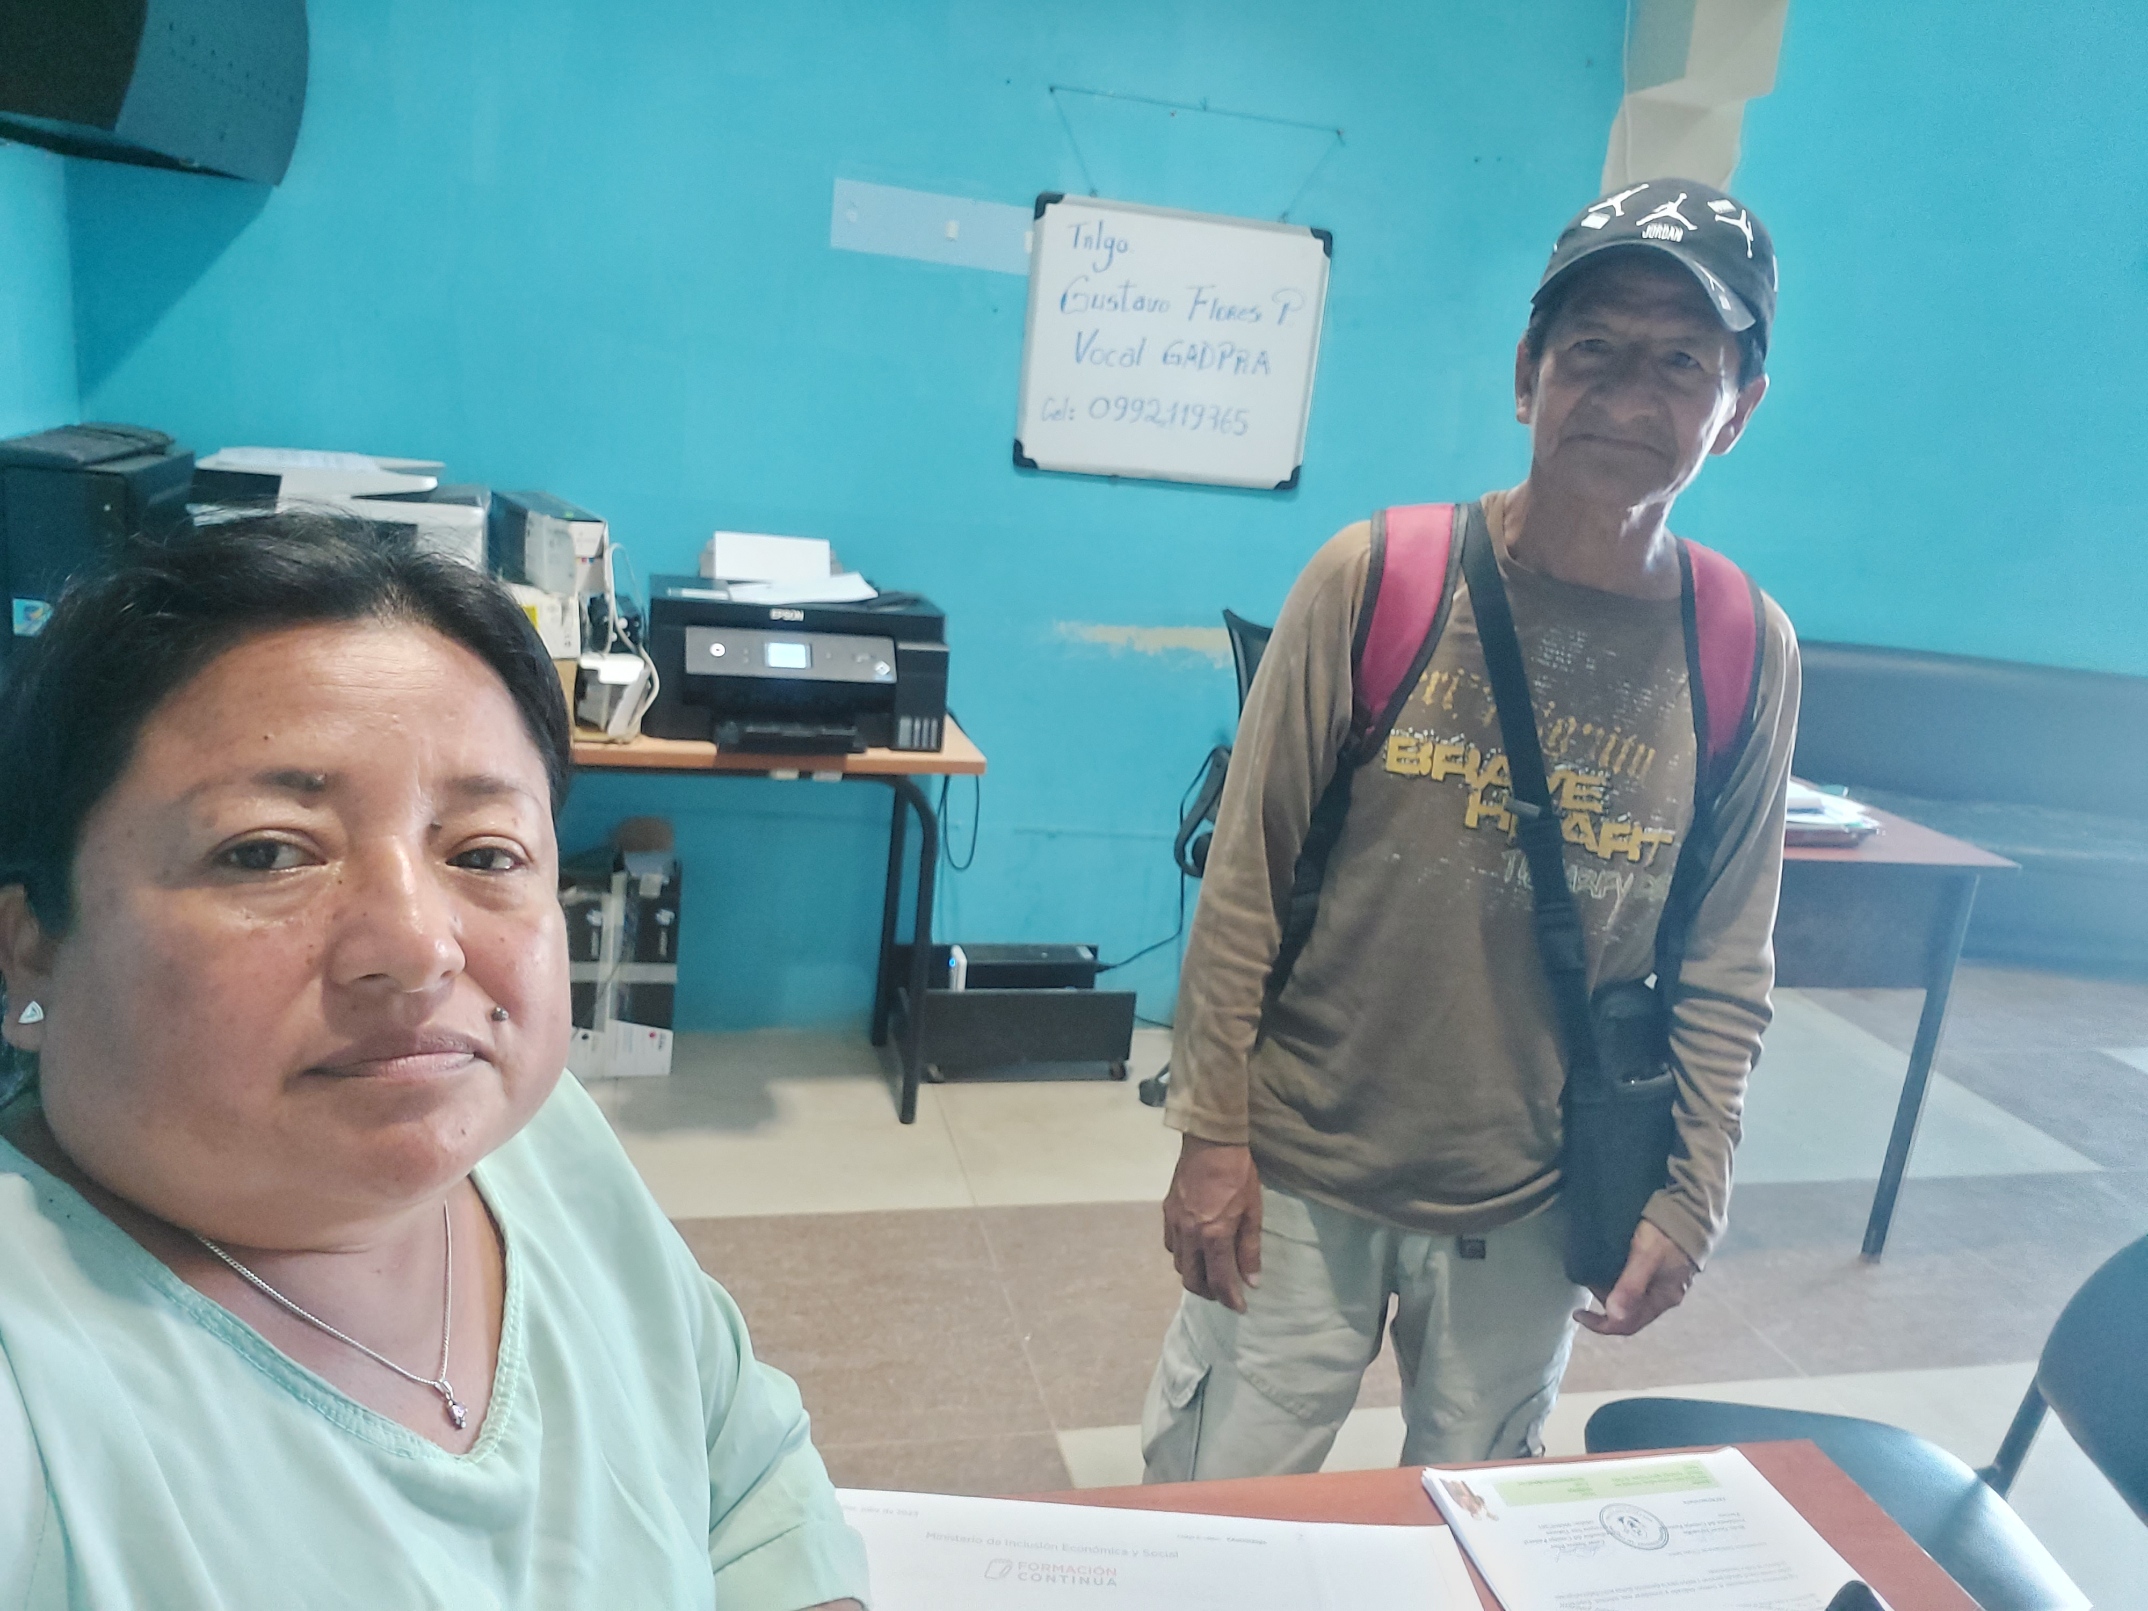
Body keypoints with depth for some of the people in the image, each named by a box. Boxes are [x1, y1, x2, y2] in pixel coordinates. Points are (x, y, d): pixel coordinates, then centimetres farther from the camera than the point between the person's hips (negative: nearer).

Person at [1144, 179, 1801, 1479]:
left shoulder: (1748, 654, -5)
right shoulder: (1376, 576, -12)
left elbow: (1726, 969, 2)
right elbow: (1245, 878, -9)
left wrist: (1692, 1199, 1)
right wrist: (1211, 1133, -8)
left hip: (1532, 1209, 2)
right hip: (1301, 1174, -1)